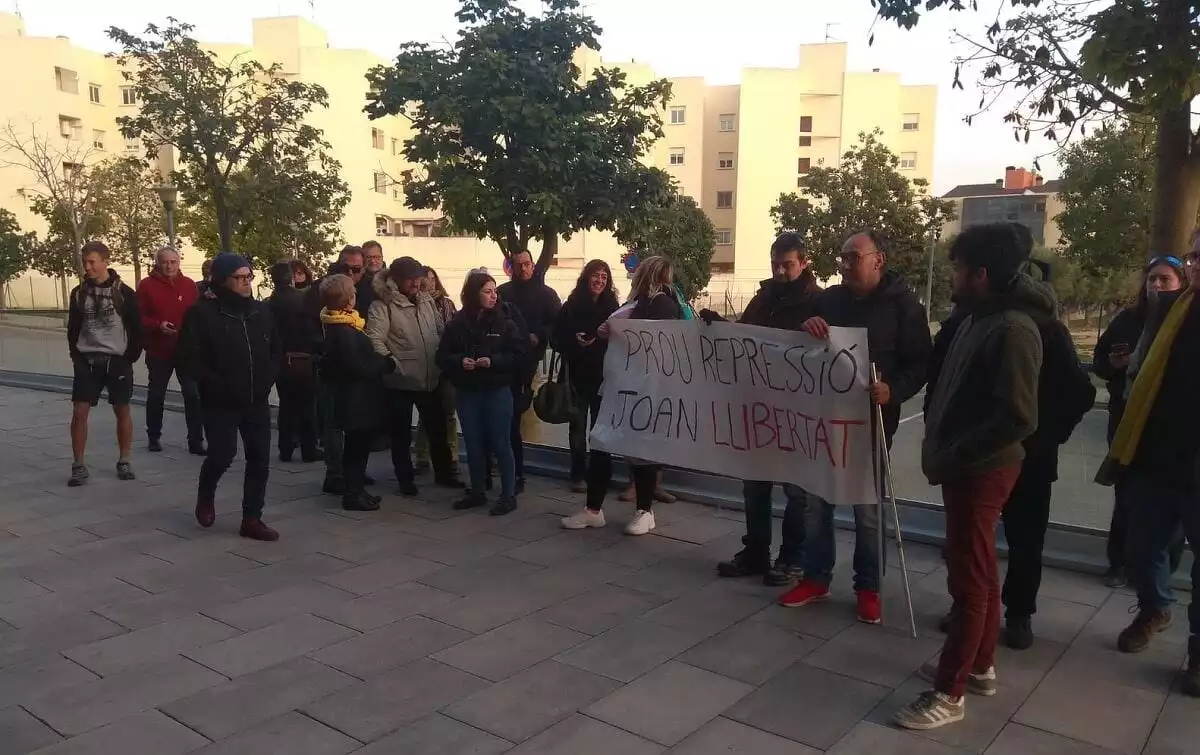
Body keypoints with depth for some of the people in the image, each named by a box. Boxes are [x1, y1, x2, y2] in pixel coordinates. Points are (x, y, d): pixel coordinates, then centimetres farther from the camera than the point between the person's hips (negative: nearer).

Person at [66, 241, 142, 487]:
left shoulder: (123, 292, -4)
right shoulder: (78, 293, 5)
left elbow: (136, 328, -2)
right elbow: (73, 328, 11)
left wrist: (131, 357, -6)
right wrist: (76, 357, 2)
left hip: (117, 361, -2)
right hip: (87, 362, 2)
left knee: (122, 410, 5)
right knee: (79, 411, -3)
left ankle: (124, 462, 17)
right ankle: (78, 466, 6)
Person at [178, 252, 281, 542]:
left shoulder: (262, 311, 8)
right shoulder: (202, 312, -7)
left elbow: (276, 350, 16)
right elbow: (191, 358, -10)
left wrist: (266, 380, 2)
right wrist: (218, 385, -16)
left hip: (257, 400, 5)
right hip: (220, 401, -4)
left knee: (259, 459, 2)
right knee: (222, 455, -7)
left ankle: (252, 519, 12)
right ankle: (206, 495, 26)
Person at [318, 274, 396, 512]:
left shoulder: (339, 325, 9)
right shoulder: (344, 331, -23)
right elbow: (358, 366, -24)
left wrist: (381, 361, 4)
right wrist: (386, 364, -13)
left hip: (355, 397, 10)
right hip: (355, 398, -10)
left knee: (357, 445, 17)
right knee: (357, 446, 1)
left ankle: (356, 489, 28)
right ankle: (352, 494, 10)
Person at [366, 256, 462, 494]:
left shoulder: (426, 301, 9)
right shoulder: (382, 305, -10)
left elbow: (441, 331, 15)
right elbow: (375, 339, -19)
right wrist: (393, 365, -23)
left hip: (429, 378, 6)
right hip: (400, 380, -5)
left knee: (438, 429, 15)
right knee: (401, 433, 8)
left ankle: (443, 473, 30)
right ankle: (405, 479, 21)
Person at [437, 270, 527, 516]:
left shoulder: (504, 322, -4)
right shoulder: (456, 324, 2)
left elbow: (520, 353, -6)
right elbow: (442, 356, 4)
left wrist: (493, 361, -19)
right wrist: (459, 361, -16)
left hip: (498, 390, -3)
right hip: (467, 392, 3)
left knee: (499, 443, 0)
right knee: (473, 444, 11)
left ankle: (509, 495, 9)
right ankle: (477, 491, 25)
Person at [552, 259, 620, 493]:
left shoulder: (612, 307, 3)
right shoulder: (571, 306, -1)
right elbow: (556, 339, -2)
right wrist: (575, 342, -19)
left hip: (603, 376, 1)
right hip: (578, 375, -1)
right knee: (578, 425, 4)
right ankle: (578, 475, 12)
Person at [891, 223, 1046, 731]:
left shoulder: (1012, 329, -19)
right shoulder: (978, 319, 10)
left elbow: (1017, 418, -25)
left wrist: (953, 456, -20)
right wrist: (943, 451, 8)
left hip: (980, 471, -9)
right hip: (966, 467, 9)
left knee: (968, 579, -1)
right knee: (976, 573, 19)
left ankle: (949, 692, 9)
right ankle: (979, 666, 34)